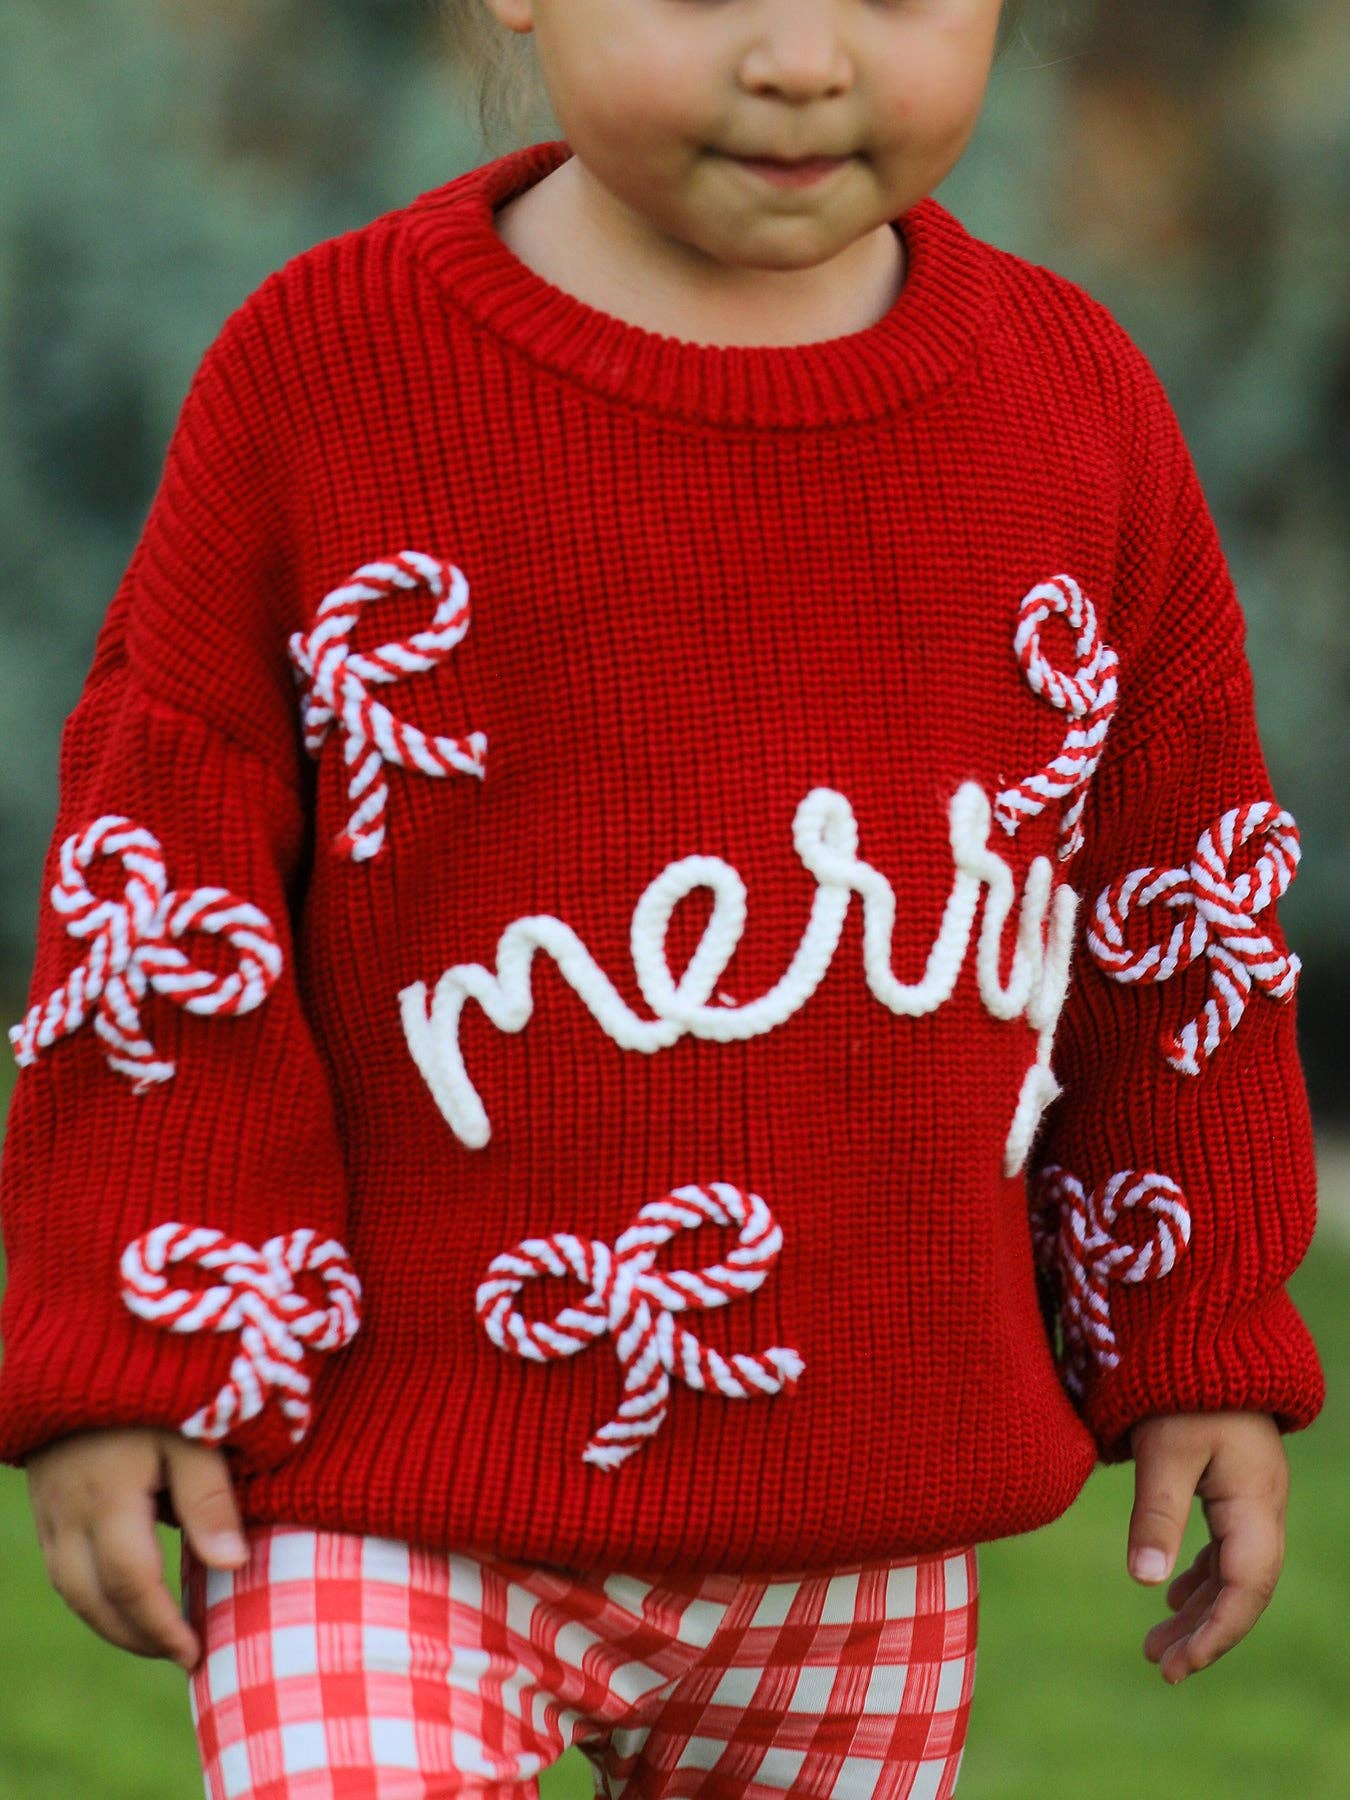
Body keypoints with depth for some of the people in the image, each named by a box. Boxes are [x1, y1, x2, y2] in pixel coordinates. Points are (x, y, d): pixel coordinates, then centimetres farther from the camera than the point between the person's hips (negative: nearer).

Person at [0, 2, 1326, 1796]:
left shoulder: (1077, 407, 2)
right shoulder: (322, 373, -7)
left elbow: (1178, 928, 11)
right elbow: (160, 894, -5)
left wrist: (1205, 1352, 13)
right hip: (386, 1501, -3)